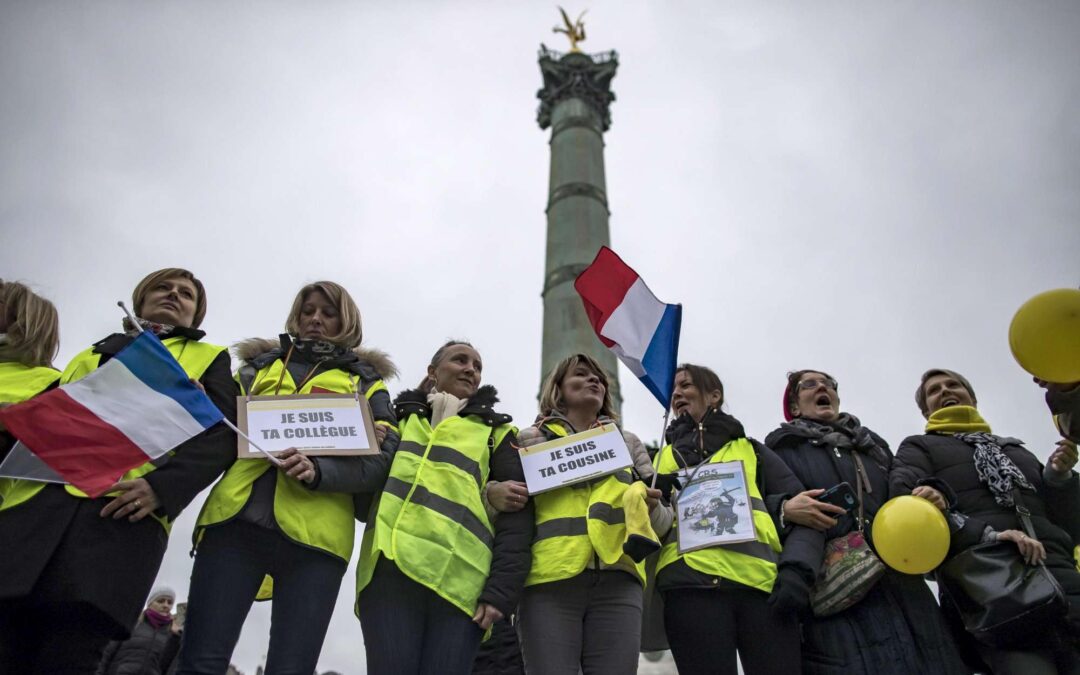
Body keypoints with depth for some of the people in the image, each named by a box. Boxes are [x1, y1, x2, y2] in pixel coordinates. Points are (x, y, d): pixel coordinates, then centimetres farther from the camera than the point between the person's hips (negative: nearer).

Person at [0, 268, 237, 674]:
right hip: (38, 502, 4)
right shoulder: (91, 354, 34)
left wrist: (162, 485, -14)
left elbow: (219, 436, 5)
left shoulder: (208, 359, 22)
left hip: (122, 510, -3)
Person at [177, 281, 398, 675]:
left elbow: (382, 457, 4)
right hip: (236, 516, 2)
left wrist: (318, 471, -14)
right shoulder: (259, 364, 26)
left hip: (314, 531, -1)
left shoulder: (366, 381, 18)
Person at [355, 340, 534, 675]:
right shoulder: (398, 419, 24)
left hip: (458, 580, -1)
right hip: (388, 574, 2)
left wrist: (502, 590, -6)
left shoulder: (496, 432, 17)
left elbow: (517, 515, 5)